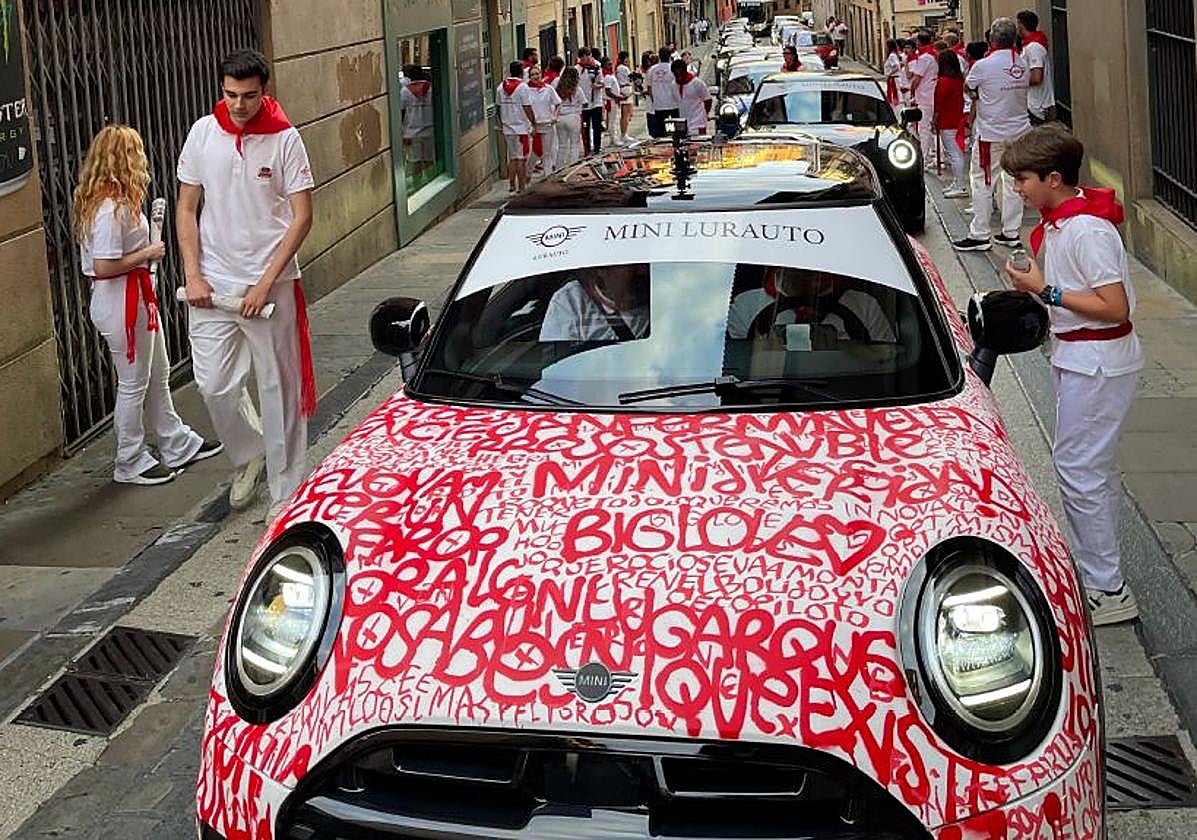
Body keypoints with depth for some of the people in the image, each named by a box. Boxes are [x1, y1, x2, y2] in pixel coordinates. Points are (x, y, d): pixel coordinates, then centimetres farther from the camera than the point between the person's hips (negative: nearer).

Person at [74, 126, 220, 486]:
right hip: (120, 302, -11)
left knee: (158, 375, 20)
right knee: (133, 384, 3)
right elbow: (104, 267, -26)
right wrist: (147, 254, -16)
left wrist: (147, 251, 3)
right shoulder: (110, 208, -23)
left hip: (137, 296, 11)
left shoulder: (118, 202, 9)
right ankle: (130, 462, 16)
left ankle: (177, 445, 34)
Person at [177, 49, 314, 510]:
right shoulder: (203, 133, 1)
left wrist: (266, 281, -13)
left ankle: (285, 493, 15)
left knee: (279, 388, 4)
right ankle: (249, 456, 29)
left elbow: (302, 216, -8)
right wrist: (193, 275, -3)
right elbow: (186, 208, 7)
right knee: (214, 385, 1)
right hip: (213, 283, 3)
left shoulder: (284, 139, -7)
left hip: (271, 284, -2)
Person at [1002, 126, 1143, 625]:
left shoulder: (1087, 231, -22)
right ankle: (1102, 577, 28)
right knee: (1095, 469, 16)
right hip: (1080, 359, 11)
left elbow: (1115, 308, -25)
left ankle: (1108, 592, 1)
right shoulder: (1060, 221, 8)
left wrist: (1046, 290, -22)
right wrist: (1033, 289, 3)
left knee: (1077, 468, -7)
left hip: (1097, 363, -11)